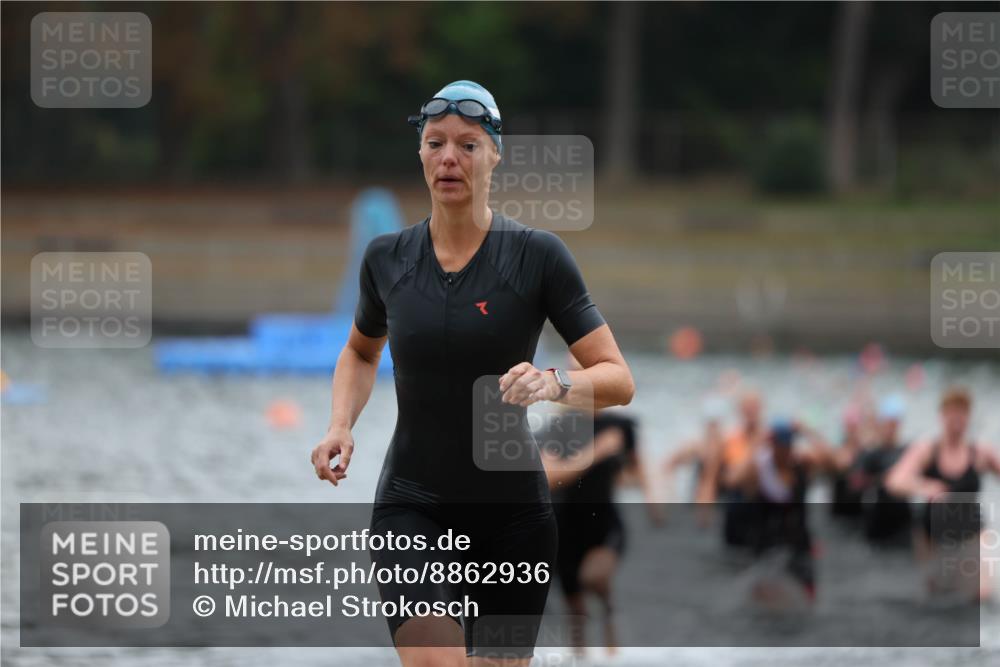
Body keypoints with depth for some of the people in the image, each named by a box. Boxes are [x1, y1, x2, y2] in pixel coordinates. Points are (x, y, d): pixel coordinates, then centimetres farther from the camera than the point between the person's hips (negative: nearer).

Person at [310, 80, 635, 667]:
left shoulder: (538, 255, -8)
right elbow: (361, 352, 23)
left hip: (514, 514, -1)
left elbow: (619, 380, -9)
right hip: (413, 508, 1)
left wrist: (555, 384, -29)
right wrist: (341, 426, 4)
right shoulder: (388, 257, 1)